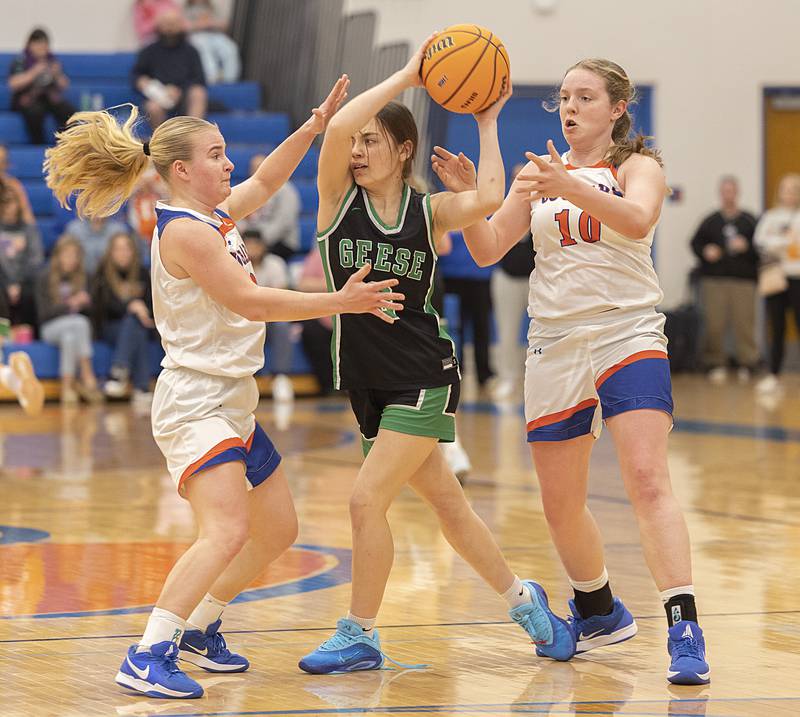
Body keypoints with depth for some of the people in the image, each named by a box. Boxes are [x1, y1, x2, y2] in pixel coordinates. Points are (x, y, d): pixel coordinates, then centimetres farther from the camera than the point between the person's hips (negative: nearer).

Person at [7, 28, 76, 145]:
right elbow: (13, 84, -13)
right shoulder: (20, 61, 0)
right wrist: (34, 73, -19)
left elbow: (64, 86, 11)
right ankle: (38, 144, -23)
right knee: (35, 111, -37)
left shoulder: (52, 60, 10)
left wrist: (57, 75, -10)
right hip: (27, 99, -3)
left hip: (50, 97, 3)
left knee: (69, 111, -26)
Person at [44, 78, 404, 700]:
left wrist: (316, 124, 22)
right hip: (195, 401, -10)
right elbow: (250, 301, -20)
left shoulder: (216, 218, 12)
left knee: (277, 530, 16)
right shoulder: (185, 231, -16)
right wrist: (342, 301, -18)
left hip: (234, 402, 10)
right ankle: (148, 657, -27)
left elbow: (264, 182, 30)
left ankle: (199, 629, 28)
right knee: (227, 531, -26)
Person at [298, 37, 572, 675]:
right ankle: (522, 599, 32)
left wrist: (487, 125, -11)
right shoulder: (339, 199, -1)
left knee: (367, 499, -12)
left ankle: (360, 637, 3)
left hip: (424, 377, -3)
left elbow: (488, 199, -24)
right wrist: (408, 76, -14)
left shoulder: (429, 210, -3)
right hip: (368, 381, 3)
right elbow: (336, 127, -19)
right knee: (447, 504, 13)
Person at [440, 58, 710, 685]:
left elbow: (638, 219, -24)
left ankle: (684, 632, -24)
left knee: (648, 480, -21)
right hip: (555, 344, 5)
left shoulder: (638, 166, -1)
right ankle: (600, 613, 35)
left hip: (627, 334, -5)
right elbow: (488, 250, 6)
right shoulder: (539, 173, 12)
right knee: (561, 505, 10)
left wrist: (571, 188, -40)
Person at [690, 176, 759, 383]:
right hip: (714, 280, 1)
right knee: (714, 324, -2)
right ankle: (715, 365, 4)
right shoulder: (710, 221, 11)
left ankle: (747, 364, 3)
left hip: (743, 280, -1)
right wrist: (705, 252, -5)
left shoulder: (749, 221, 8)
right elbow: (695, 243, 15)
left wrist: (747, 247, -12)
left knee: (745, 323, -4)